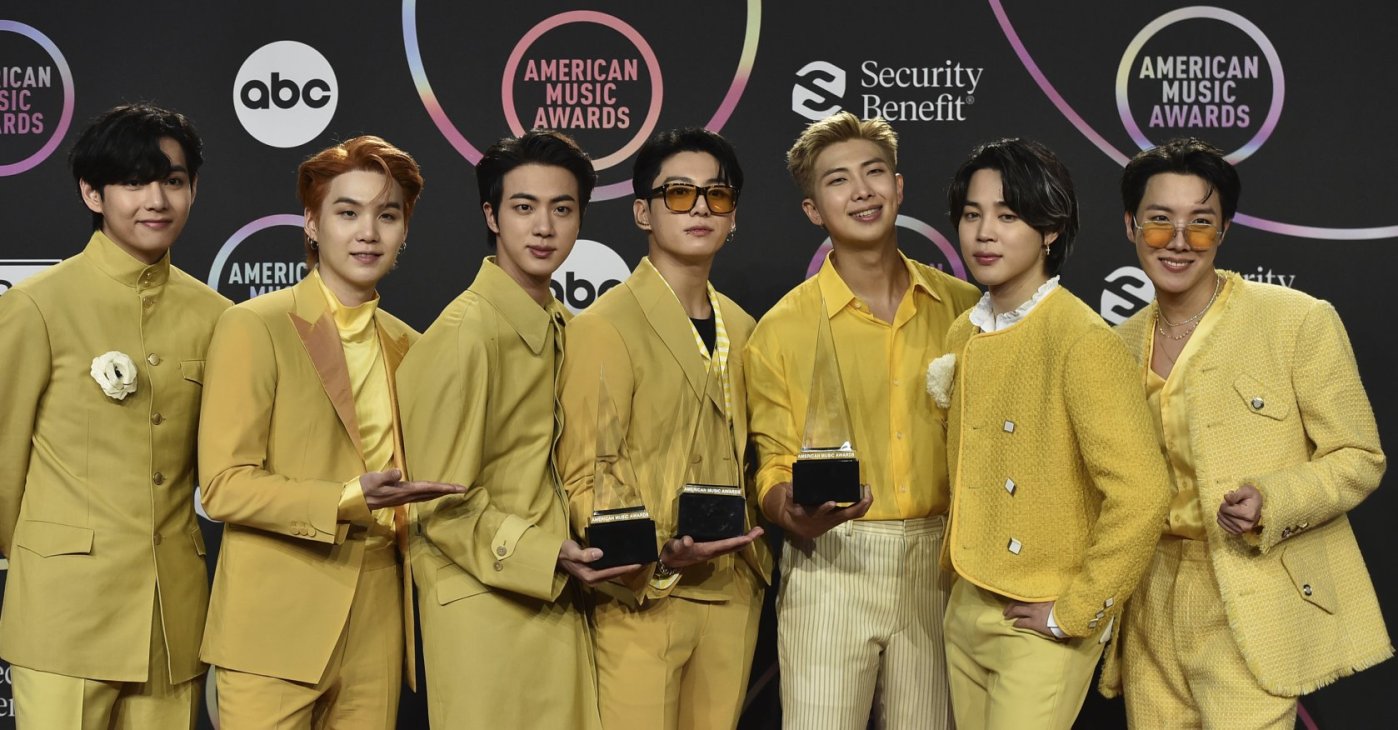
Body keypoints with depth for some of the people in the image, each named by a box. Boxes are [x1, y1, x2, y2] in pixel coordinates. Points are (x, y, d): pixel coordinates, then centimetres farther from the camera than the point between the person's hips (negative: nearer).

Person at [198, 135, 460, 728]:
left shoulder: (407, 345, 13)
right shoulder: (254, 327, -4)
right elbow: (224, 486, -10)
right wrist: (348, 500, -20)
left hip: (377, 628, 5)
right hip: (280, 626, -5)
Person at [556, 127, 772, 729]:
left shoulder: (739, 327, 12)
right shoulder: (605, 326, -8)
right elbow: (583, 479, -11)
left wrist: (754, 555, 1)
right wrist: (655, 558, -25)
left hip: (734, 594, 6)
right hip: (643, 596, -6)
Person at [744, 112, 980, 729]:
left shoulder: (962, 306, 5)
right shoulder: (782, 329, -2)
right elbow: (773, 469, 0)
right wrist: (792, 512, -21)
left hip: (939, 562, 2)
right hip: (830, 566, -2)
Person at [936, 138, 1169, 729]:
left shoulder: (1082, 341, -17)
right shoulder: (963, 336, 6)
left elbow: (1139, 494, -23)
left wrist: (1074, 612, -17)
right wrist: (960, 575, 10)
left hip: (1040, 625, -7)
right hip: (965, 612, 7)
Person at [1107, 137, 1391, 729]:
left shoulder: (1301, 321, -7)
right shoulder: (1122, 344, 9)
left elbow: (1359, 458, -5)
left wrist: (1274, 502, -21)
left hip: (1253, 608, -5)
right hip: (1151, 608, 5)